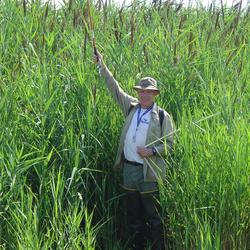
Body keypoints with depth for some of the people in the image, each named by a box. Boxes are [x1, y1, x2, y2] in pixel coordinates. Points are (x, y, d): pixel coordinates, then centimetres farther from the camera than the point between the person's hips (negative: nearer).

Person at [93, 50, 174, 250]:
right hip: (129, 168, 5)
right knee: (133, 216, 13)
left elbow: (169, 144, -2)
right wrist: (102, 66, 12)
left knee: (153, 216, -2)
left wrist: (152, 151, -17)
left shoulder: (162, 116, -3)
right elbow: (114, 87, 14)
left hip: (149, 172, -5)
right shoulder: (131, 107, 9)